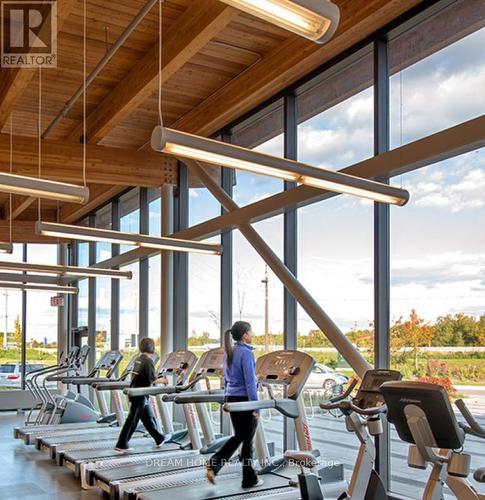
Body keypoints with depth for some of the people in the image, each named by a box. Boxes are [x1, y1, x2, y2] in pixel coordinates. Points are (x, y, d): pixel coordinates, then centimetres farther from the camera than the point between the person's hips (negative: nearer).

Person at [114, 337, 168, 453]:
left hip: (134, 392, 9)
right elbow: (151, 379, -18)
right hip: (140, 395, -9)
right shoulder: (148, 360, -14)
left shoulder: (138, 359, 11)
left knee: (149, 417, 16)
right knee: (132, 420, -3)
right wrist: (161, 381, -1)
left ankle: (159, 439, 25)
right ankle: (121, 445, 0)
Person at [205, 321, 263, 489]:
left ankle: (213, 465, 4)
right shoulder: (246, 353, -16)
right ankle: (249, 479, 16)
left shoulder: (229, 353, 10)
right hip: (244, 400, -8)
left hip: (231, 399, 8)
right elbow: (250, 382, -19)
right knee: (247, 440, 5)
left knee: (239, 436, 18)